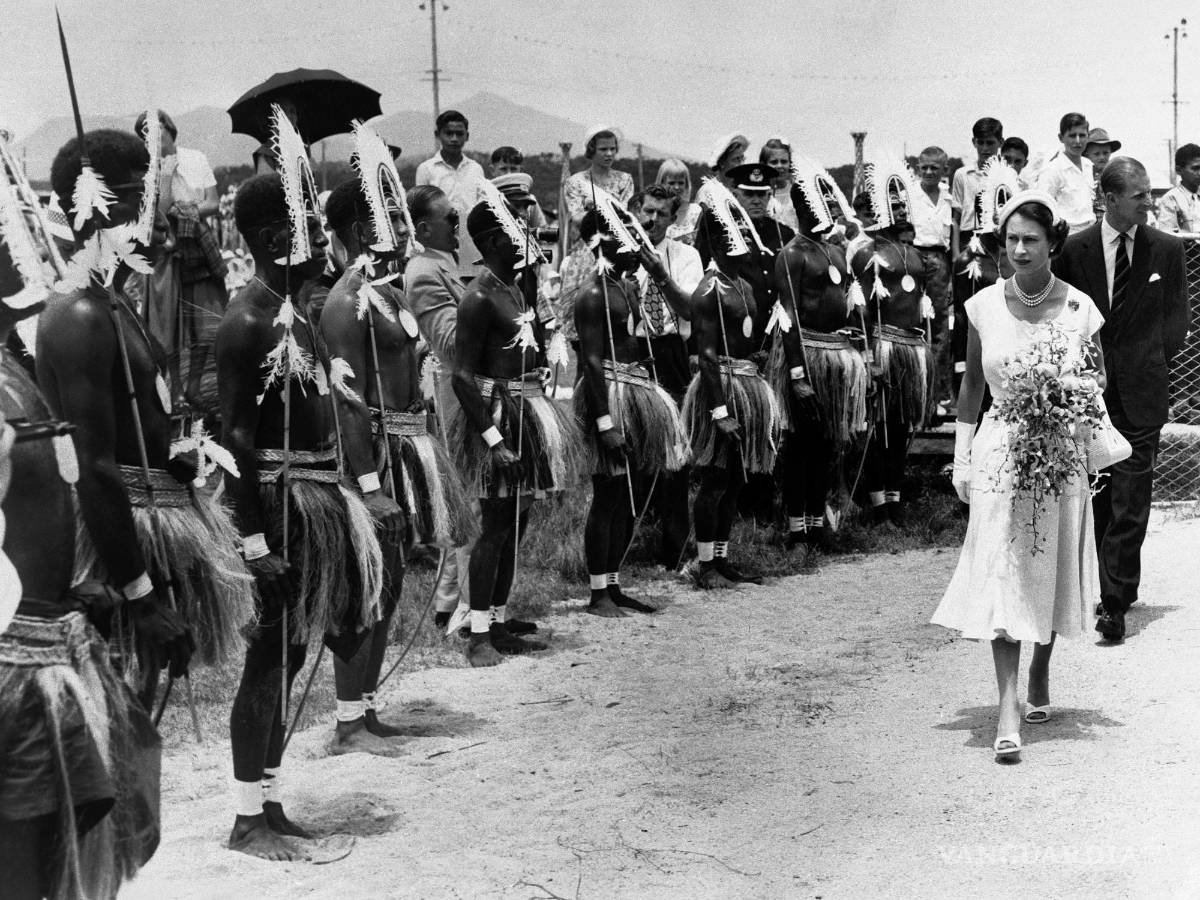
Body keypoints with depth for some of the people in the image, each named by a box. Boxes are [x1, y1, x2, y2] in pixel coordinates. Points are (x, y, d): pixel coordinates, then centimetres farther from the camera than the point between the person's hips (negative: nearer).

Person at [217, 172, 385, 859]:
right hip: (280, 502, -9)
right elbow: (237, 436, -19)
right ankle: (248, 819, 8)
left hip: (319, 498, 9)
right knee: (271, 660, -2)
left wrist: (358, 500, 19)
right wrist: (254, 539, -23)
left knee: (289, 658, 14)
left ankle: (272, 804, 24)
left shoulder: (292, 313, 13)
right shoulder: (249, 322, -15)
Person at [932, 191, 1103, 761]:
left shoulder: (1078, 308, -4)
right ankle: (1008, 705, -9)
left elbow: (1096, 375, 11)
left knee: (1050, 568, 12)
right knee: (1000, 574, -8)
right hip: (1000, 452, 0)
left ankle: (1040, 672, 35)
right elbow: (972, 383, 7)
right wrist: (961, 458, 4)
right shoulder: (985, 306, -2)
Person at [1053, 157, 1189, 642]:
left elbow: (1177, 321, 9)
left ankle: (1115, 604, -2)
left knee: (1129, 503, -4)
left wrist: (1146, 362, 0)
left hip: (1140, 392, -1)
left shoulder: (1167, 249, 3)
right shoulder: (1074, 249, 2)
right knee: (1092, 497, 10)